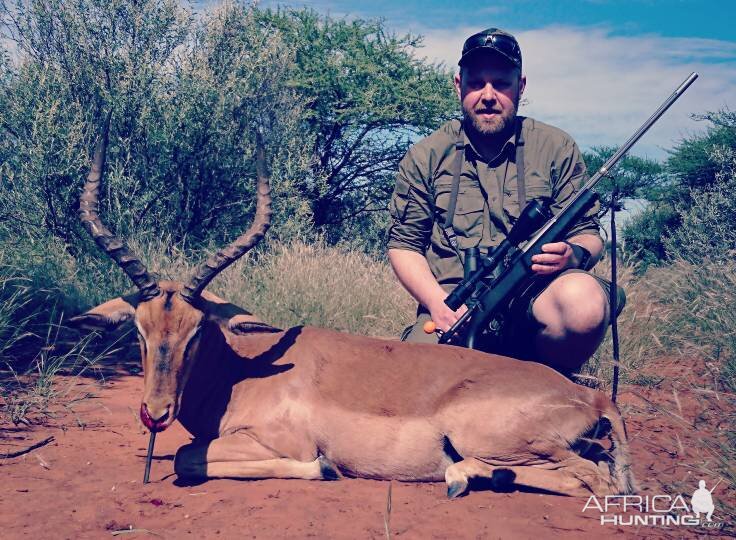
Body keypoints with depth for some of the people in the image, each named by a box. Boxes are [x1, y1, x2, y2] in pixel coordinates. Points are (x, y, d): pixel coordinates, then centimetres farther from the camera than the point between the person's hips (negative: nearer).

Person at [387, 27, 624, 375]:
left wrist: (572, 254, -16)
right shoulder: (425, 156, 9)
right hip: (454, 308, 0)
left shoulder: (556, 148, 9)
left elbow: (589, 234, 10)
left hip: (533, 299, 1)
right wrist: (438, 303, -8)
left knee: (583, 299, -34)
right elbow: (403, 245, 10)